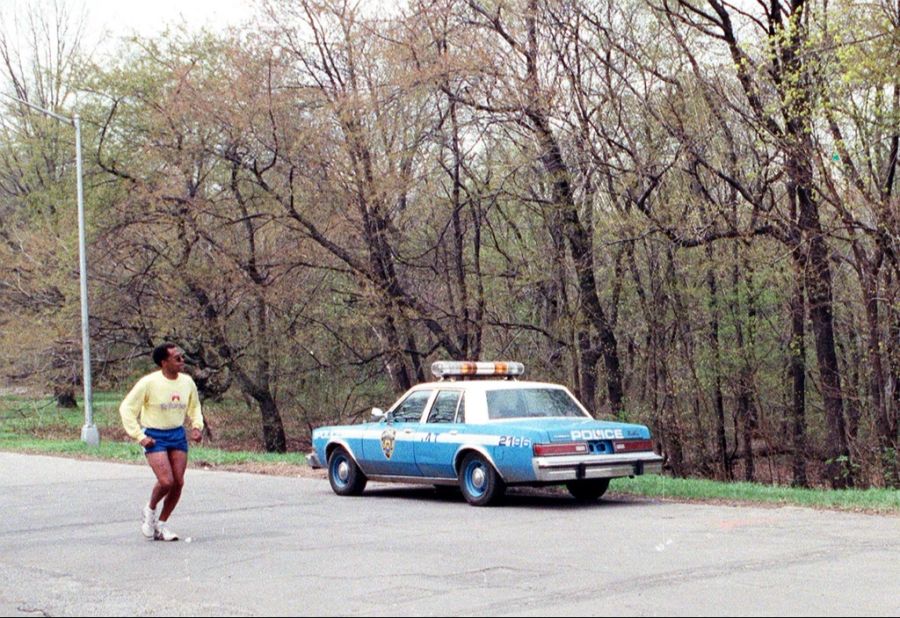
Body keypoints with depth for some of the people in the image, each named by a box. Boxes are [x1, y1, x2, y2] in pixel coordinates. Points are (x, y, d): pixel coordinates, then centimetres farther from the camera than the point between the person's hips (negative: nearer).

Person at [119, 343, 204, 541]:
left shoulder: (187, 382, 0)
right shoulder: (149, 383, -15)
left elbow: (194, 407, 18)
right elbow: (126, 408, -9)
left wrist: (197, 427, 1)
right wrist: (139, 436, -14)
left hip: (178, 434, 5)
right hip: (154, 436, -5)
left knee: (178, 482, 0)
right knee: (166, 481, -17)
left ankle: (161, 524, 17)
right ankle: (150, 510, 15)